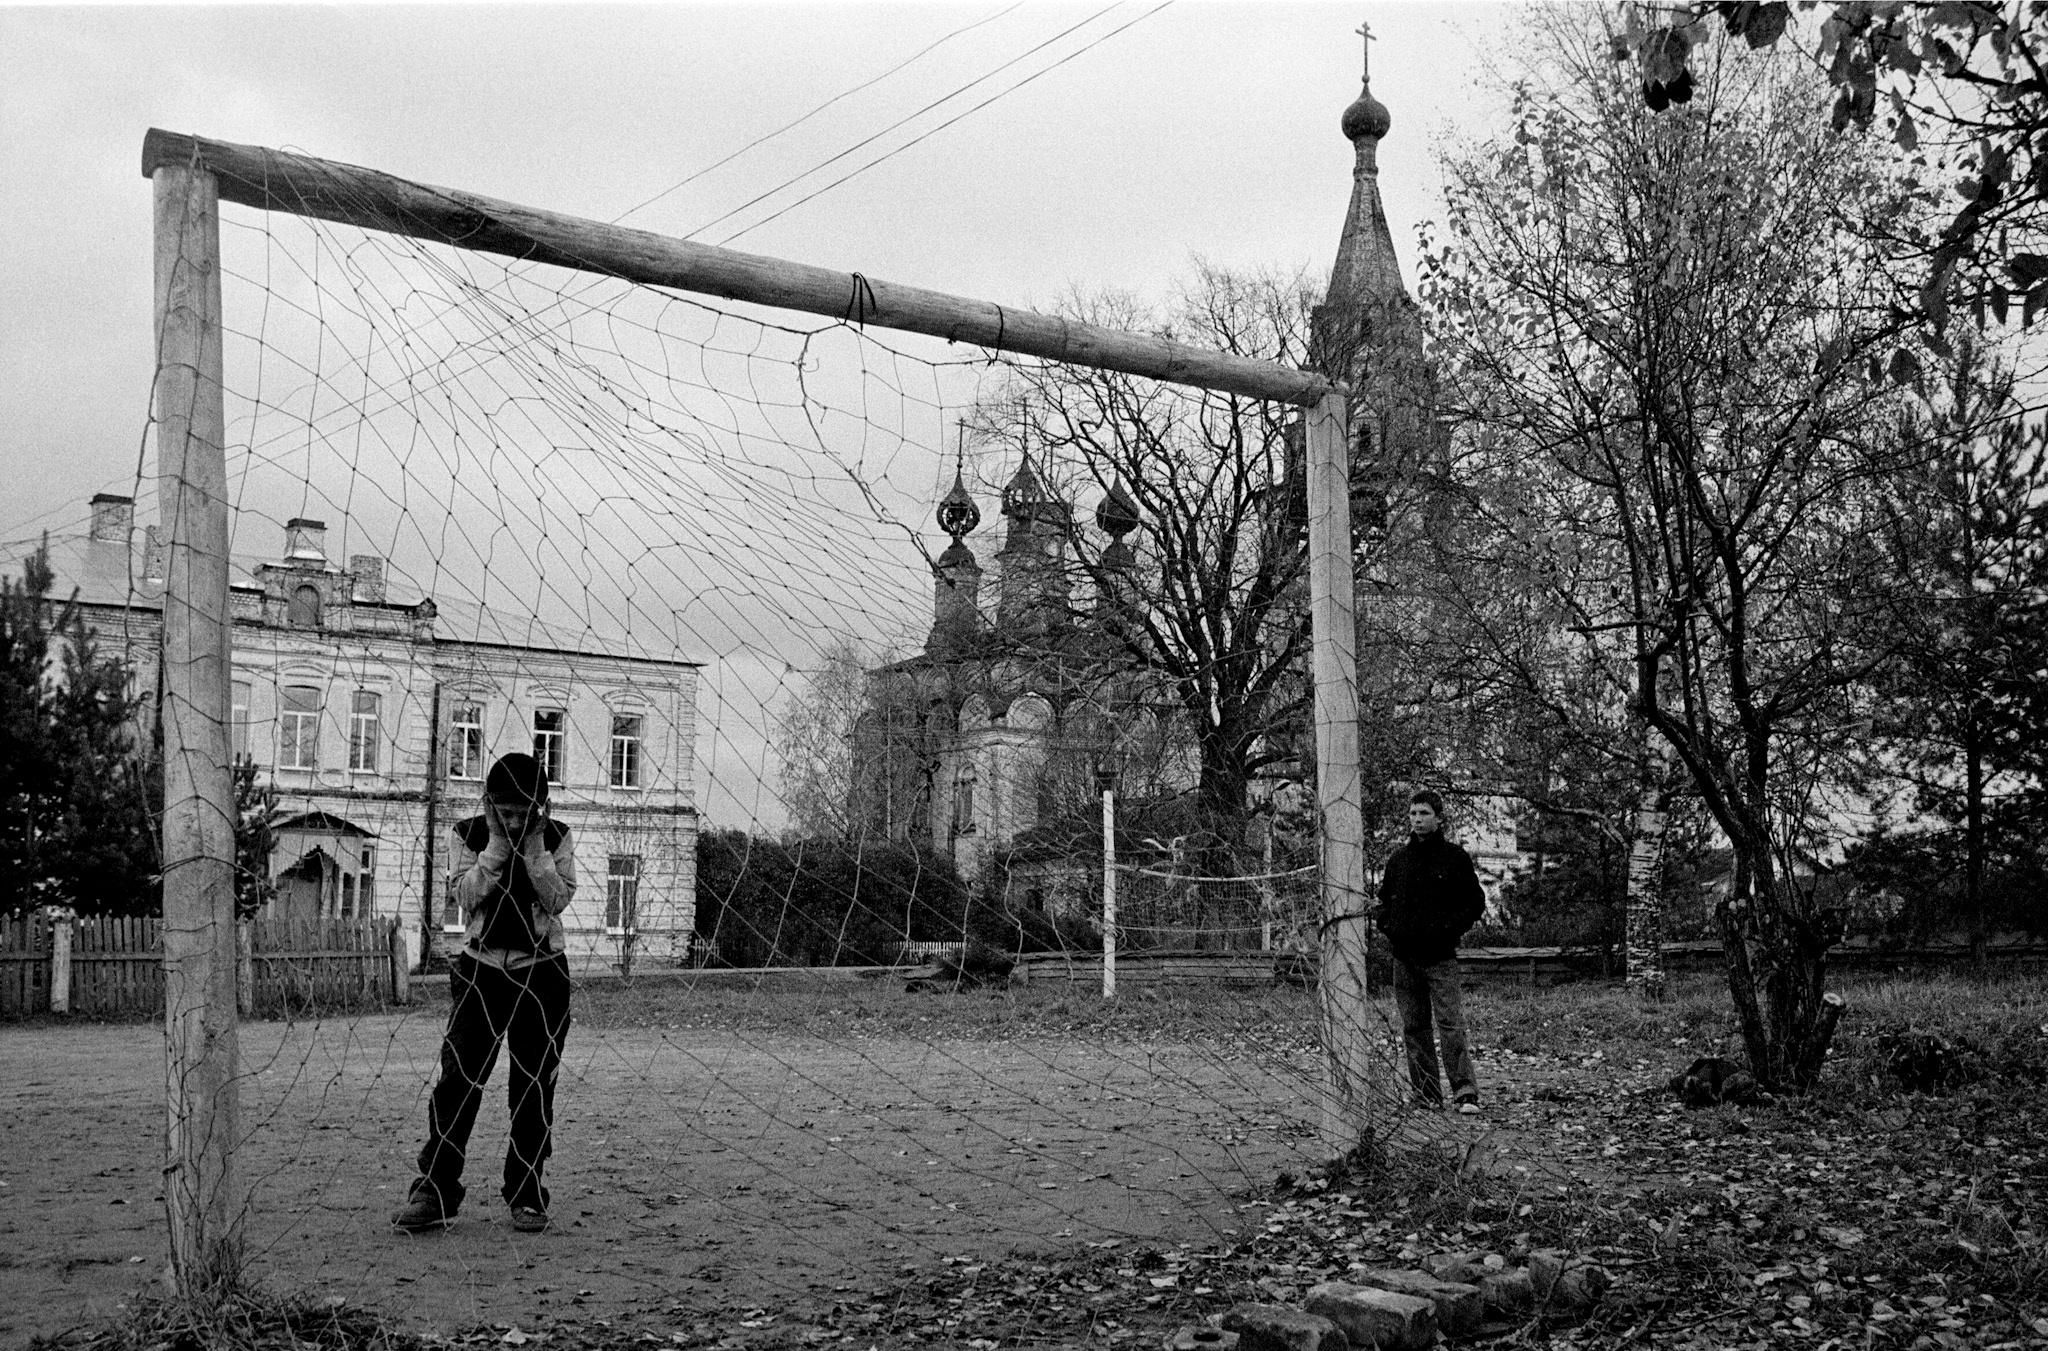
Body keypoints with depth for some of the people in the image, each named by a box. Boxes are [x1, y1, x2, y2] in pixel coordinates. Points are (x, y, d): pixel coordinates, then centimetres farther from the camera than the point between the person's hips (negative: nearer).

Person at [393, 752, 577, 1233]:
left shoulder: (556, 837, 0)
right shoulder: (469, 833, -1)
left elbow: (559, 898, -11)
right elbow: (466, 895, -13)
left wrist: (533, 846, -16)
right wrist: (497, 843, -18)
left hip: (541, 972, 0)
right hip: (480, 968, 0)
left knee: (535, 1086, 2)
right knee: (458, 1078, -7)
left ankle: (527, 1196, 11)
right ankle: (434, 1190, 0)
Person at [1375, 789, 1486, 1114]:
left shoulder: (1455, 857, 1)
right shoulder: (1398, 859, 12)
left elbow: (1476, 902, 3)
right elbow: (1383, 900, 24)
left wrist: (1450, 928, -10)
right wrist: (1386, 924, 5)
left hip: (1440, 957, -4)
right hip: (1404, 957, 4)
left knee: (1451, 1025, -12)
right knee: (1414, 1028, 6)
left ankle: (1465, 1093, -12)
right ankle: (1426, 1095, 13)